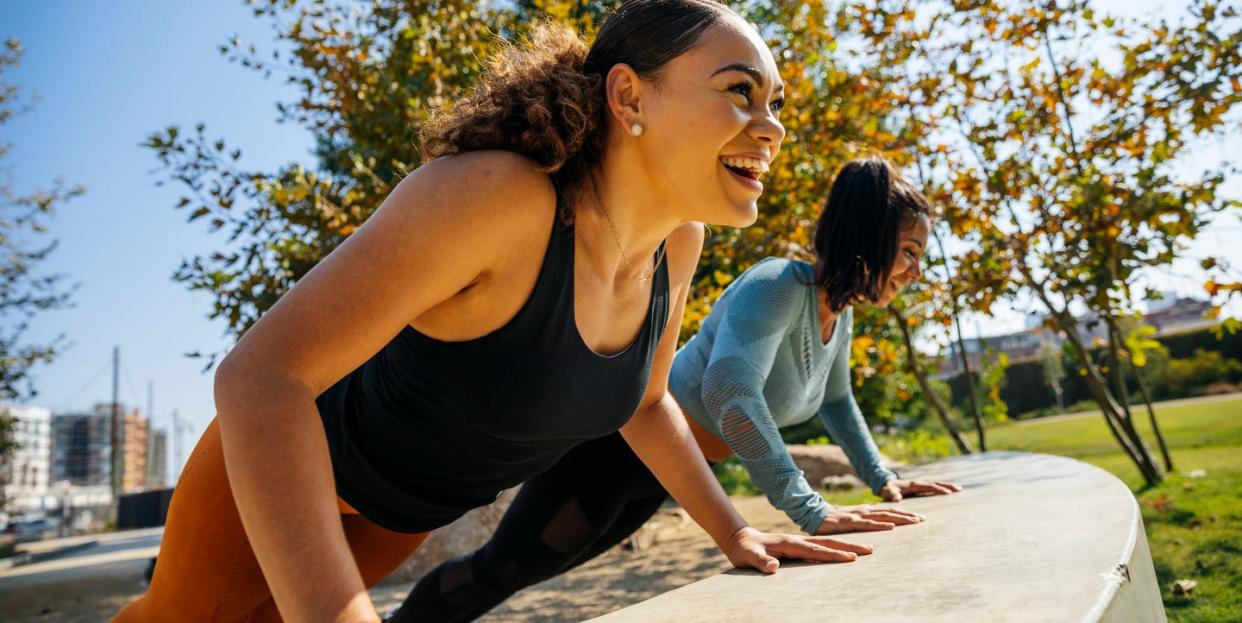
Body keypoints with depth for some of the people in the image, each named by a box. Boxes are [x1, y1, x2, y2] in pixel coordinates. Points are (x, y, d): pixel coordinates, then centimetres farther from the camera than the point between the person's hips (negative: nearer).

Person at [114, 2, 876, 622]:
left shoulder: (677, 244, -16)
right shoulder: (492, 195, -39)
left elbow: (644, 402, 0)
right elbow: (259, 374, -40)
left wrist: (733, 530, -3)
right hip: (287, 454, -5)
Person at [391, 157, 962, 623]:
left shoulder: (840, 310, 1)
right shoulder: (777, 287, -28)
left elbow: (835, 400, 18)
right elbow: (729, 393, -44)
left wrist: (882, 479, 14)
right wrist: (810, 512, -40)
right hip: (617, 442, -9)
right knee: (498, 570, 5)